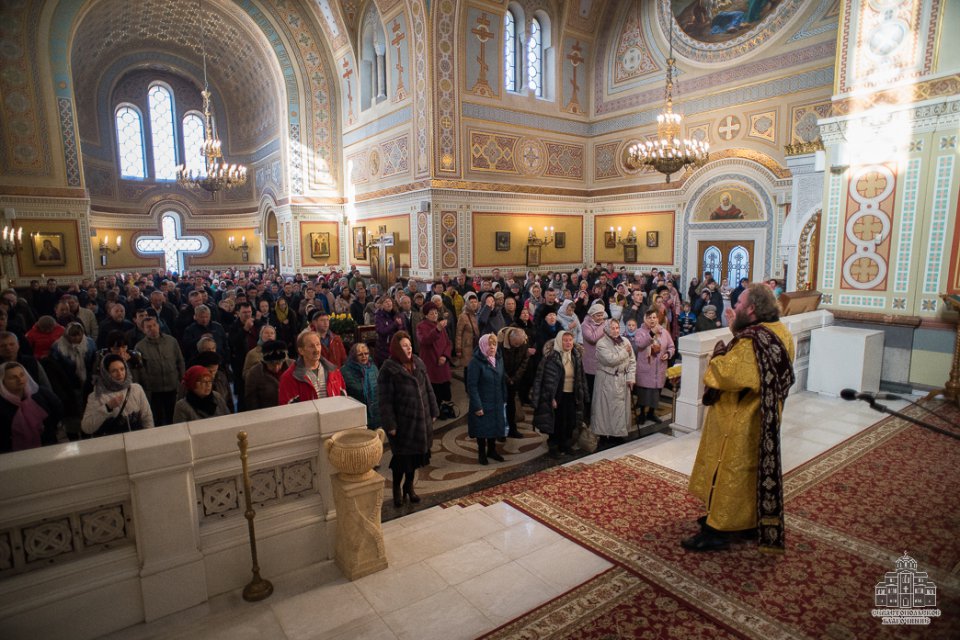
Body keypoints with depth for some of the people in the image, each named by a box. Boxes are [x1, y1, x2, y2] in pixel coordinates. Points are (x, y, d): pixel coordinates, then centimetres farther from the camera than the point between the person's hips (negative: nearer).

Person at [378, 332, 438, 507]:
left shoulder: (418, 363, 4)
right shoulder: (388, 369, -13)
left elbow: (428, 389, 10)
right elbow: (385, 400, -14)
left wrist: (433, 412, 9)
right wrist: (390, 425, -15)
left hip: (421, 419, 5)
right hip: (402, 422, -5)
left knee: (416, 454, 16)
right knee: (402, 456, 6)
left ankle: (409, 487, 36)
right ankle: (397, 489, 30)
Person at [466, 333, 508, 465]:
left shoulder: (499, 359, 2)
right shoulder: (476, 362, -19)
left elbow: (502, 380, 9)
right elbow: (472, 386, -19)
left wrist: (504, 399, 9)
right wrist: (477, 406, -20)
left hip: (497, 402, 6)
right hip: (482, 403, -6)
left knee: (495, 427, 16)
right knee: (482, 428, 8)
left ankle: (492, 450, 37)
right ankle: (481, 453, 28)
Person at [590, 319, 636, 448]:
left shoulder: (625, 341, 6)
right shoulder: (602, 343, -11)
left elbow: (632, 361, 7)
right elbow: (611, 359, -23)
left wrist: (631, 378, -3)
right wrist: (625, 352, -9)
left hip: (623, 380, 5)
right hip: (607, 380, -5)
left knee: (622, 406, 9)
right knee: (606, 407, 0)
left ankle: (618, 433, 20)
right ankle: (604, 434, 8)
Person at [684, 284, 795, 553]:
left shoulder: (751, 341, -27)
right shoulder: (780, 332, 3)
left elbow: (723, 375, -32)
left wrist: (719, 352, -13)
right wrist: (737, 330, 6)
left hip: (739, 422, -10)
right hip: (763, 418, 10)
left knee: (730, 470, 2)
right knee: (753, 467, 20)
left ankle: (720, 529, 14)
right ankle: (749, 520, 35)